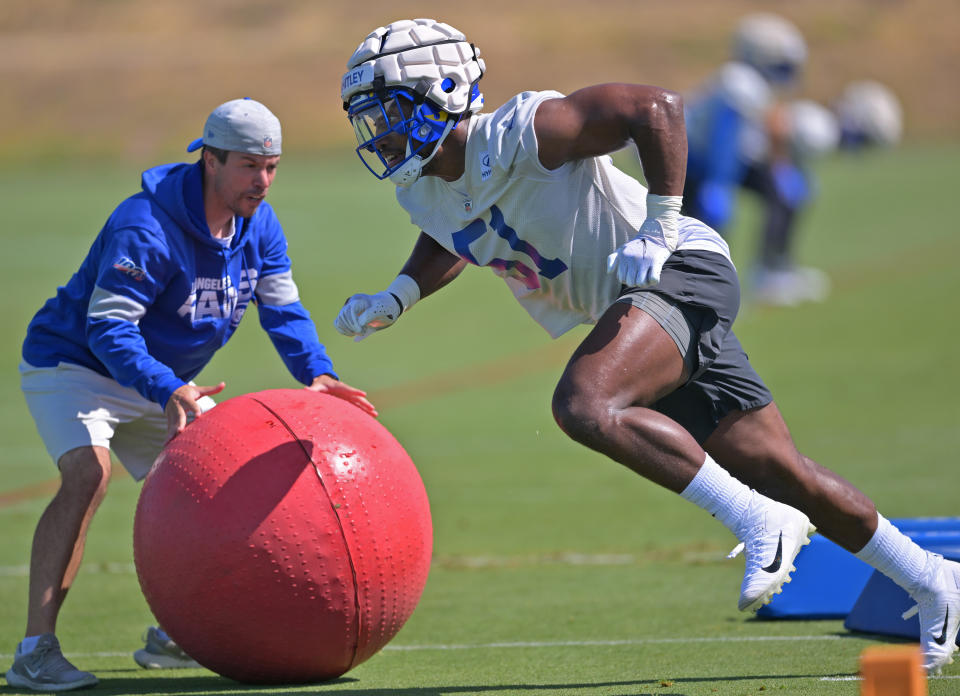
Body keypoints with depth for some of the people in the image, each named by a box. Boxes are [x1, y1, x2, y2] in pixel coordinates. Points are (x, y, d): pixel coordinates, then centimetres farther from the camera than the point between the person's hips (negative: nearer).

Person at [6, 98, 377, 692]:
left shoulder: (259, 225, -5)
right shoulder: (145, 228, -31)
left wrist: (317, 373, -20)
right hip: (73, 363, -8)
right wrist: (167, 392, -49)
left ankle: (171, 636, 18)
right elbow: (108, 327, -35)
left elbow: (283, 310, -1)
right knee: (89, 473, -30)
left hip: (166, 381, 8)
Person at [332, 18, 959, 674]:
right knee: (779, 473, 9)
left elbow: (659, 106, -21)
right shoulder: (422, 192, 6)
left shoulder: (519, 134, -20)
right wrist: (395, 299, 12)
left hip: (683, 274, -9)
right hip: (639, 305, 9)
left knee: (586, 406, -31)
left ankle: (761, 522, -24)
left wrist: (660, 228, -22)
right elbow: (448, 243, 30)